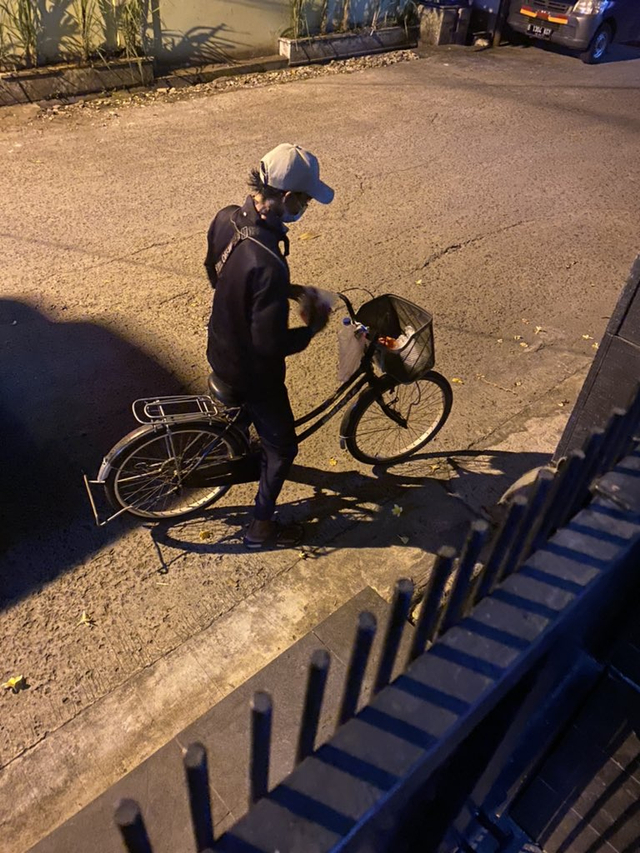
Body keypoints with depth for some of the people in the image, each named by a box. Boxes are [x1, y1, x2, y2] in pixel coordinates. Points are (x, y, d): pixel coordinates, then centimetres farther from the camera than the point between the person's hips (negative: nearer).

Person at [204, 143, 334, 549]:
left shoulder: (226, 218, -12)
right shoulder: (269, 265, -39)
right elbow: (271, 343, -32)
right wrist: (312, 327, -14)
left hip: (221, 348, 8)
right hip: (251, 370, -8)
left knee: (249, 413, 38)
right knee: (283, 445, 14)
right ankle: (262, 527, 31)